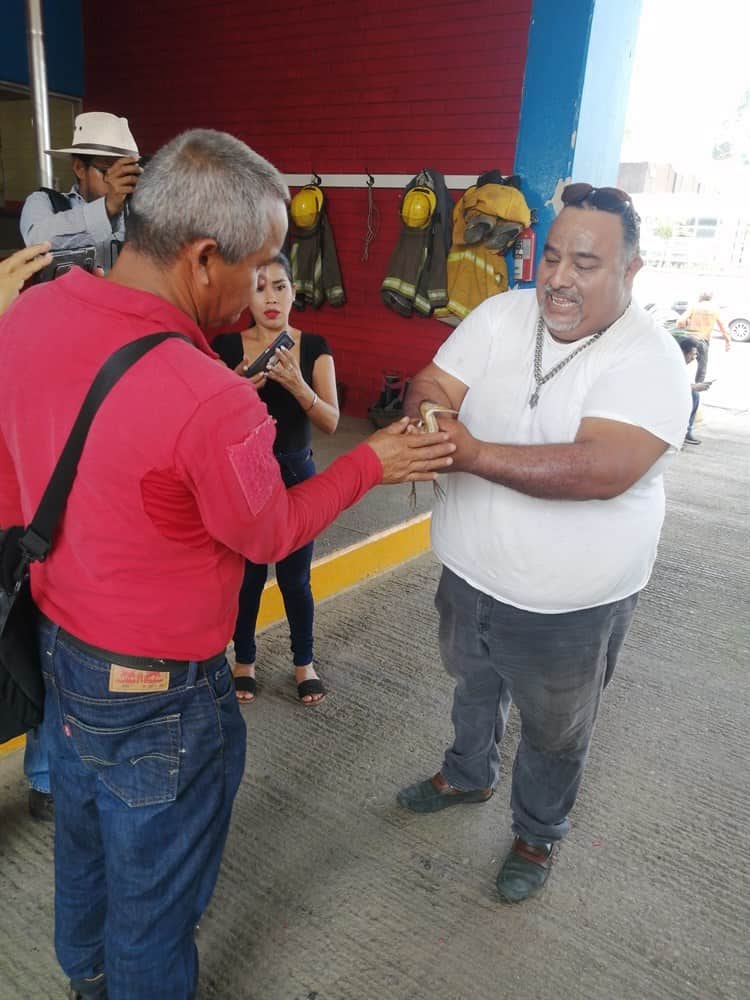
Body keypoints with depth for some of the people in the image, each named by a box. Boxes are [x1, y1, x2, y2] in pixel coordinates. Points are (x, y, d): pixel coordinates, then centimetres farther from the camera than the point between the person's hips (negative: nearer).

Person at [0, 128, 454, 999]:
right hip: (157, 700, -8)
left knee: (83, 844, 33)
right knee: (155, 892, 21)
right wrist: (371, 463, -3)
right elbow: (270, 537, -14)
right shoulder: (212, 403, -34)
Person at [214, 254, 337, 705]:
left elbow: (331, 422, -13)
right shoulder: (227, 346, -5)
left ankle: (305, 662, 31)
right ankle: (245, 660, 35)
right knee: (247, 575, 11)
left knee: (295, 578, 8)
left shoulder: (314, 347, -4)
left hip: (296, 474, 0)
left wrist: (296, 384, -30)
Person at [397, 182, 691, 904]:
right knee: (474, 687, 31)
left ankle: (538, 832, 50)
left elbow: (603, 469, -36)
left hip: (569, 608, -5)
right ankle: (468, 775, 61)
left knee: (554, 734, 20)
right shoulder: (502, 315, -6)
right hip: (469, 576, 5)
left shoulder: (648, 360, -22)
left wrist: (473, 453, -39)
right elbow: (432, 385, -9)